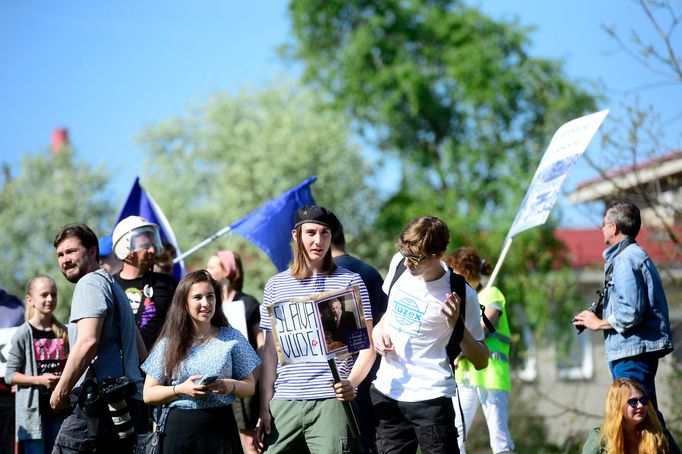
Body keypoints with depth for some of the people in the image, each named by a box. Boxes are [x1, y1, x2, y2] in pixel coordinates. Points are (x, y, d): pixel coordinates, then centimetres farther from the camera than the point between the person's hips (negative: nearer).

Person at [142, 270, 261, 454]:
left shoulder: (232, 338, 8)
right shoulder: (168, 344, 8)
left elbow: (250, 386, 11)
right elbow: (148, 394, 7)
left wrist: (231, 385, -11)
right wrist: (181, 389, -10)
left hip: (220, 426, 0)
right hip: (180, 428, 0)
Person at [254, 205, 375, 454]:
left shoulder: (350, 282, 5)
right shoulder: (276, 285, 13)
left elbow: (367, 346, 3)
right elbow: (270, 352, 13)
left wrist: (352, 381, -16)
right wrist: (264, 408, 6)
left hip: (332, 400, -3)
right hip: (284, 403, 3)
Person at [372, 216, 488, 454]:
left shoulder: (460, 295, -14)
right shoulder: (399, 264, 1)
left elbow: (481, 361, -10)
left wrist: (456, 325, -24)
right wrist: (378, 328, 4)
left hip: (430, 398, -6)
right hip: (386, 392, 6)